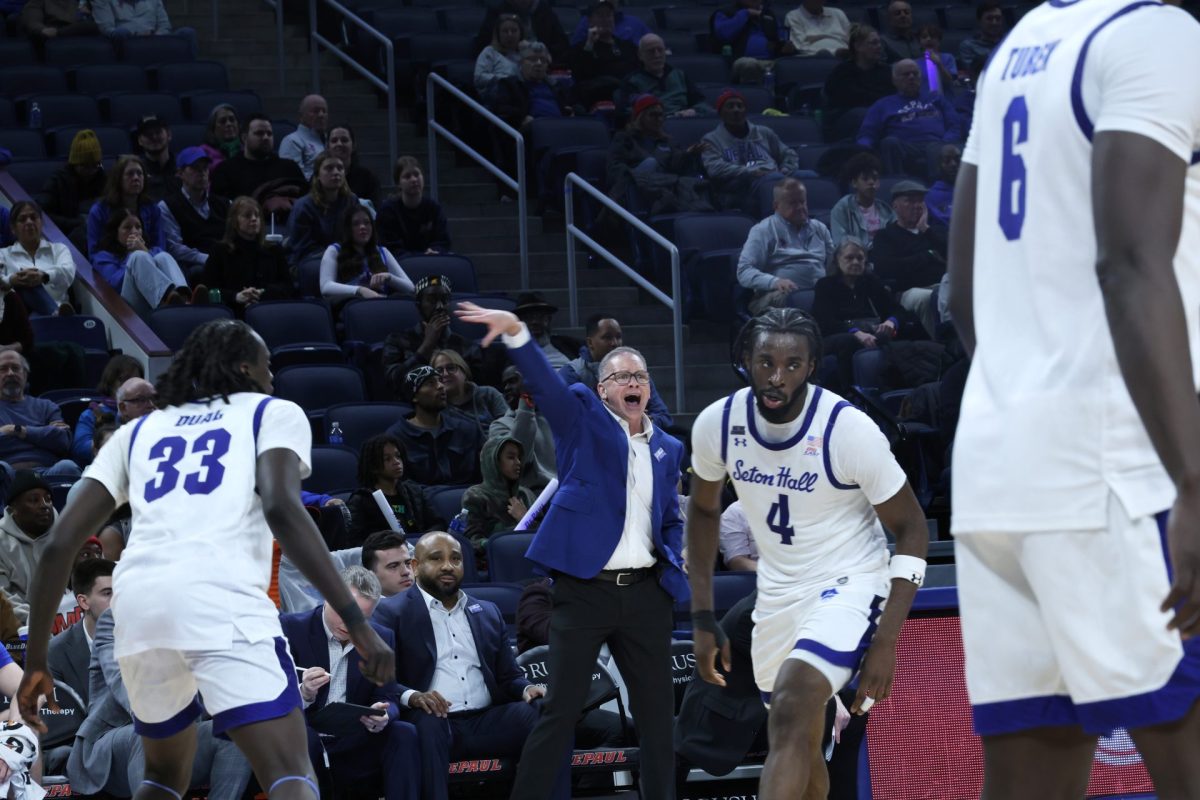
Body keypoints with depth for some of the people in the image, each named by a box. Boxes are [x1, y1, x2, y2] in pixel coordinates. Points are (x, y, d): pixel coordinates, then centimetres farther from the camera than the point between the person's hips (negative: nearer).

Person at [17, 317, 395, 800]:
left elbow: (60, 544, 20)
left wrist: (36, 661, 27)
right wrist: (357, 624, -8)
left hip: (137, 605, 5)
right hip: (222, 601, -5)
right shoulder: (274, 413, 17)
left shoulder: (139, 431, 29)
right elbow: (281, 508, -4)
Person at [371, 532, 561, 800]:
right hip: (432, 722, -4)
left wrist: (527, 689, -2)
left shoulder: (487, 613, 23)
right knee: (425, 722, -38)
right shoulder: (392, 613, 7)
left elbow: (508, 676, 22)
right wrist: (411, 696, -23)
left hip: (486, 722, 4)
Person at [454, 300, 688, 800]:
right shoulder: (583, 420, 5)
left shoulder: (668, 449, 16)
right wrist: (514, 332, -28)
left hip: (645, 590, 4)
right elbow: (543, 382, -11)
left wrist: (678, 558, 3)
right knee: (560, 711, -5)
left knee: (657, 711, 8)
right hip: (584, 587, -4)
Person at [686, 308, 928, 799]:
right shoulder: (718, 424, -10)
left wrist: (886, 642, -20)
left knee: (790, 714, -29)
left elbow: (910, 527, -14)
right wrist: (703, 618, 7)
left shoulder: (849, 429, -22)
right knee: (800, 749, 15)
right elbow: (703, 510, 10)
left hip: (849, 582, -6)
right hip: (777, 589, 6)